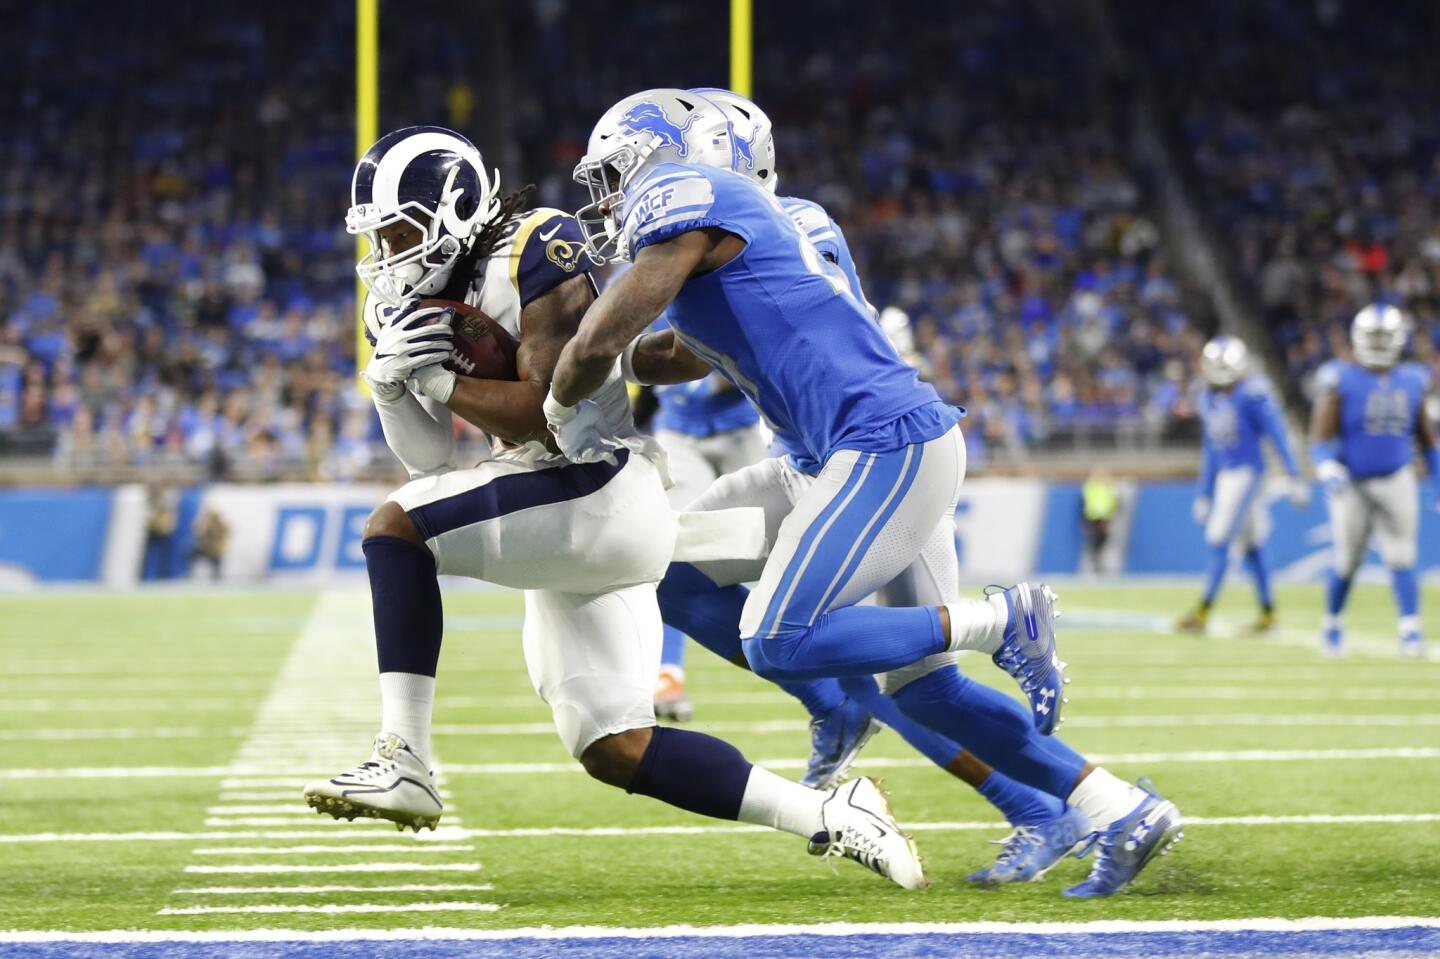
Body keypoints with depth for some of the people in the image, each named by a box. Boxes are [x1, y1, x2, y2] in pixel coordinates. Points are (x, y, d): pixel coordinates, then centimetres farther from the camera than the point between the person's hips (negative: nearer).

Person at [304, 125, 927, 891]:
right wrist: (392, 373, -3)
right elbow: (431, 463, 12)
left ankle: (403, 763, -19)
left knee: (393, 528, -18)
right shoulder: (443, 293, 13)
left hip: (604, 491, -10)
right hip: (568, 530, 10)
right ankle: (827, 819, 12)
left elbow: (549, 416, -20)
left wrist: (437, 378, -14)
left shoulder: (537, 257, -12)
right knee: (614, 751, 7)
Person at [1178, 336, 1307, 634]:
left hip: (1247, 472, -8)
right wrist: (1203, 495, 21)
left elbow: (1277, 435, -12)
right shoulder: (1209, 399, 12)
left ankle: (1202, 612, -10)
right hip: (1224, 474, 8)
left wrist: (1294, 477, -14)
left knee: (1219, 542, -11)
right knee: (1248, 548, 11)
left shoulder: (1252, 394, -11)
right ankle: (1267, 613, 17)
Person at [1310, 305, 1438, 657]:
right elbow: (1321, 438, -11)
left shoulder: (1412, 381, 5)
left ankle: (1410, 632, -9)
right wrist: (1329, 472, -29)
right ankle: (1332, 625, 26)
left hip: (1396, 482, 2)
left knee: (1401, 560, -7)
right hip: (1352, 484, -2)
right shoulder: (1340, 381, -8)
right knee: (1347, 562, 5)